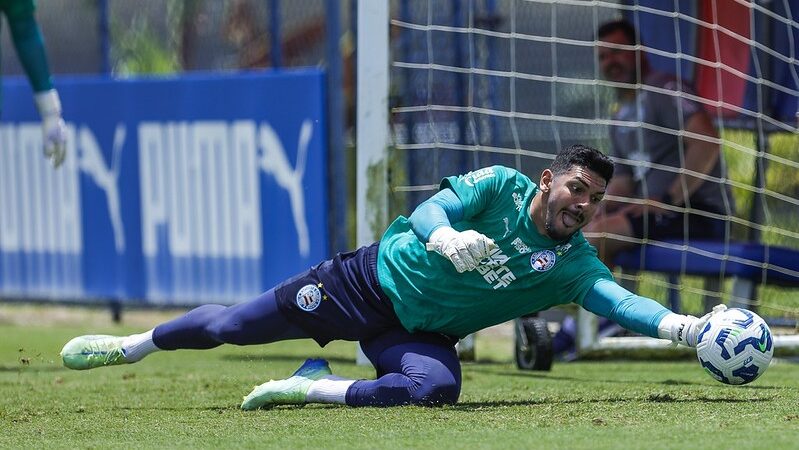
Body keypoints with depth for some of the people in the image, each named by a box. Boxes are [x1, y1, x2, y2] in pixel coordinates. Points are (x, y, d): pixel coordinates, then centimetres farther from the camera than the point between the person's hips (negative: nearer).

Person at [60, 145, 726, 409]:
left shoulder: (573, 264, -10)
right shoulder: (500, 187, -14)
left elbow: (619, 300, -24)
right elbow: (427, 213, -21)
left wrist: (683, 327, -43)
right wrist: (449, 236, -45)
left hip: (420, 333, 2)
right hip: (374, 280, -2)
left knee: (439, 386, -33)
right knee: (231, 325, 2)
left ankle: (315, 386, -15)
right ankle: (134, 345, 28)